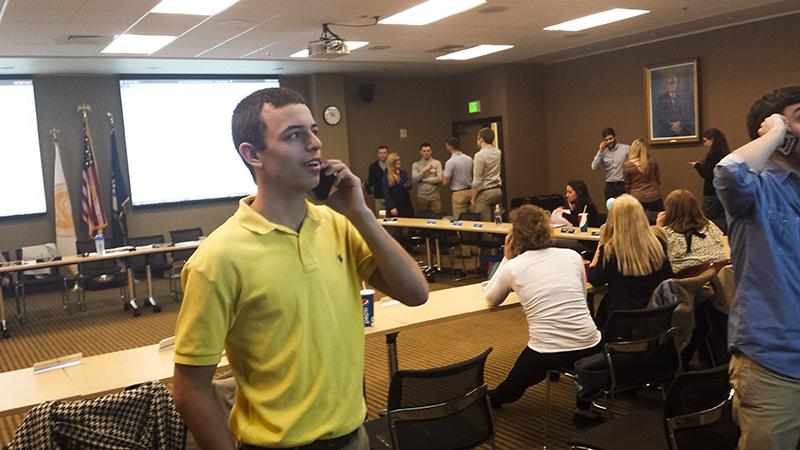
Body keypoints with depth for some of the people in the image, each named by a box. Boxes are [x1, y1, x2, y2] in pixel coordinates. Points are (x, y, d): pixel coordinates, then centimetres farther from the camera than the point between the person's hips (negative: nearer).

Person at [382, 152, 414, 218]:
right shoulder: (386, 176, -5)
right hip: (394, 206, -4)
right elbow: (386, 193, -8)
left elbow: (409, 187, 16)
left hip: (406, 205, 4)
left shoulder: (403, 173, 7)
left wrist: (408, 185, -9)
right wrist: (391, 207, -16)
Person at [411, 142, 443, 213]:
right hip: (422, 197, 1)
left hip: (435, 197, -1)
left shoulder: (437, 163, 1)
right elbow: (414, 180, -7)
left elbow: (439, 179, -9)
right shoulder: (416, 164, 5)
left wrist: (423, 180, -7)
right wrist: (425, 169, -14)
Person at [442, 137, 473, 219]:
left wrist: (443, 176, 7)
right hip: (470, 191, 6)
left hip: (459, 194, -6)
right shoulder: (469, 159, 5)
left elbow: (445, 182, -13)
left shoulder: (450, 162, -13)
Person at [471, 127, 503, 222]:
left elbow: (477, 180, -14)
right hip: (498, 190, 7)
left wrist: (473, 198, -7)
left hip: (485, 193, -7)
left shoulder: (479, 155, -14)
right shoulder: (498, 152, 6)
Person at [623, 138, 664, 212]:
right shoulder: (652, 162, -1)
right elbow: (658, 180, 10)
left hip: (637, 199, -2)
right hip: (655, 197, 2)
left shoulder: (627, 165, -8)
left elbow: (627, 185, 2)